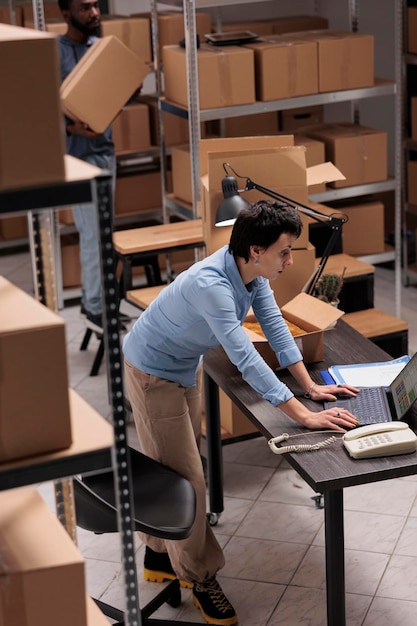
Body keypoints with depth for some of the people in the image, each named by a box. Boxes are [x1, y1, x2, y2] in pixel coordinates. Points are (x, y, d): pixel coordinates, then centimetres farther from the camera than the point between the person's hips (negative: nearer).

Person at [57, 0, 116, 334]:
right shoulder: (55, 53, -13)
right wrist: (70, 127, -29)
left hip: (106, 149, 7)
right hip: (79, 155, -7)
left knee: (101, 232, 13)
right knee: (94, 234, -7)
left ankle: (95, 298, 23)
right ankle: (95, 307, 2)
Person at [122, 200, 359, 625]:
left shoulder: (252, 270, -14)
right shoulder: (210, 284, -39)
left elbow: (274, 326, -6)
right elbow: (246, 359, -41)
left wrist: (311, 386, -9)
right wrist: (303, 416, -40)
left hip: (186, 367, 9)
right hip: (153, 373, -8)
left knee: (171, 469, 19)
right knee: (184, 477, 0)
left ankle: (159, 557, 36)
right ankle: (200, 576, 16)